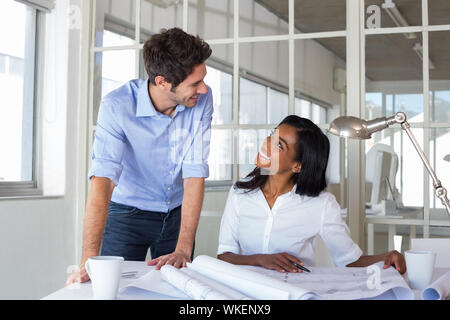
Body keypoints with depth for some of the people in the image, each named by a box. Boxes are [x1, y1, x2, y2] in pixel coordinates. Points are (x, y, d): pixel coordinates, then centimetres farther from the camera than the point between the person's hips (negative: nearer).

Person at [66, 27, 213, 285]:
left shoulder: (202, 100, -16)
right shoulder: (117, 106, -24)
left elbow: (196, 173, -19)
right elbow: (103, 179, -32)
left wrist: (183, 250, -26)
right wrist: (90, 259, -41)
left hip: (177, 213, 3)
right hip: (128, 213, -2)